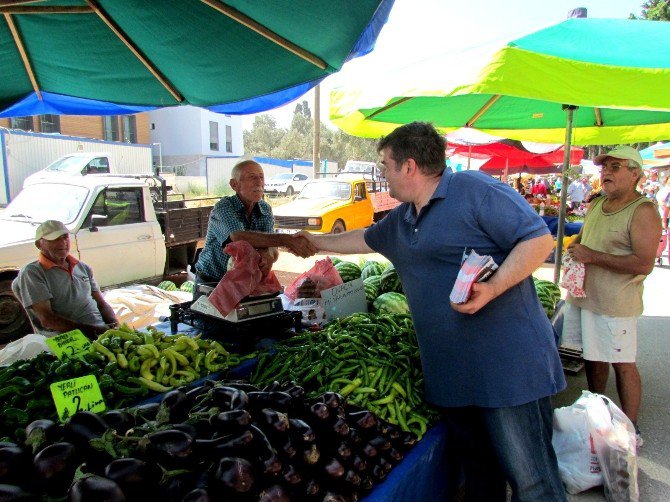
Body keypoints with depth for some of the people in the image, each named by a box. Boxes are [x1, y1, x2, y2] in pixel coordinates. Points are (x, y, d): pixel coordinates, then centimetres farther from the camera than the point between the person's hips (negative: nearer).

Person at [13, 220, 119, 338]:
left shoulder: (83, 267, 20)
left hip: (104, 331, 6)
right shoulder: (32, 273, 0)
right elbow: (47, 320, -9)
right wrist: (91, 330, -17)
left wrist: (115, 326, -1)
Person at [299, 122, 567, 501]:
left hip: (509, 367, -7)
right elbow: (364, 239, 34)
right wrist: (316, 241, 42)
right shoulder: (400, 220, 16)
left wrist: (491, 289, -25)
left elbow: (539, 239, -14)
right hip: (451, 373, 8)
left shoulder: (473, 189, -10)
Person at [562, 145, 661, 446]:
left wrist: (592, 256, -20)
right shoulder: (597, 204, 11)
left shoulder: (643, 211, -13)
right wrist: (574, 248, 3)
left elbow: (644, 264, -22)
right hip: (582, 295, 7)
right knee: (593, 357, 17)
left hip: (615, 303, -7)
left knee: (622, 364, 2)